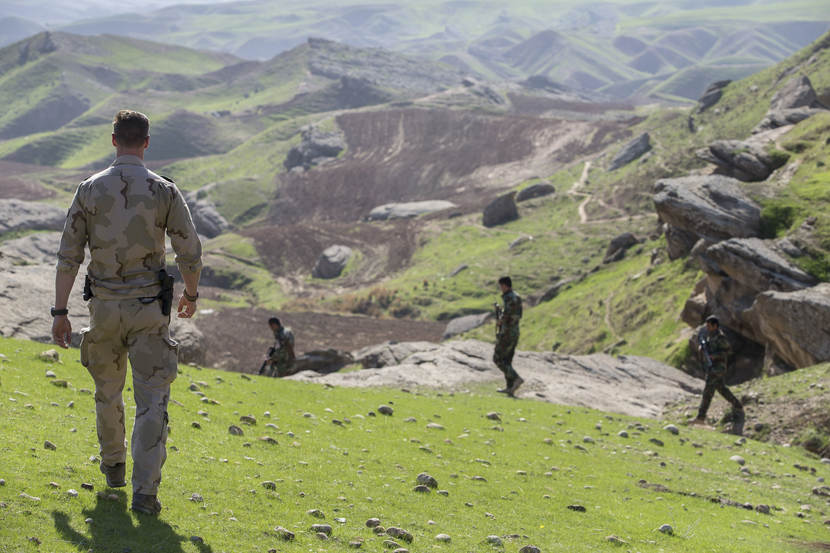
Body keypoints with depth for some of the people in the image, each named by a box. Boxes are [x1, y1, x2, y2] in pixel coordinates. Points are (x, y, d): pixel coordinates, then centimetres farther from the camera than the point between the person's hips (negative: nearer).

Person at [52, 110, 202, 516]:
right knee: (152, 399, -2)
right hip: (148, 308, -2)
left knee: (108, 390, 24)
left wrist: (60, 312, 2)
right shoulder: (164, 191, -8)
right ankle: (145, 491, -12)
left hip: (104, 306, 2)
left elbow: (68, 256, -4)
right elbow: (190, 254, -5)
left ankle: (113, 466, 41)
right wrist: (191, 293, 15)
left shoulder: (90, 189, -4)